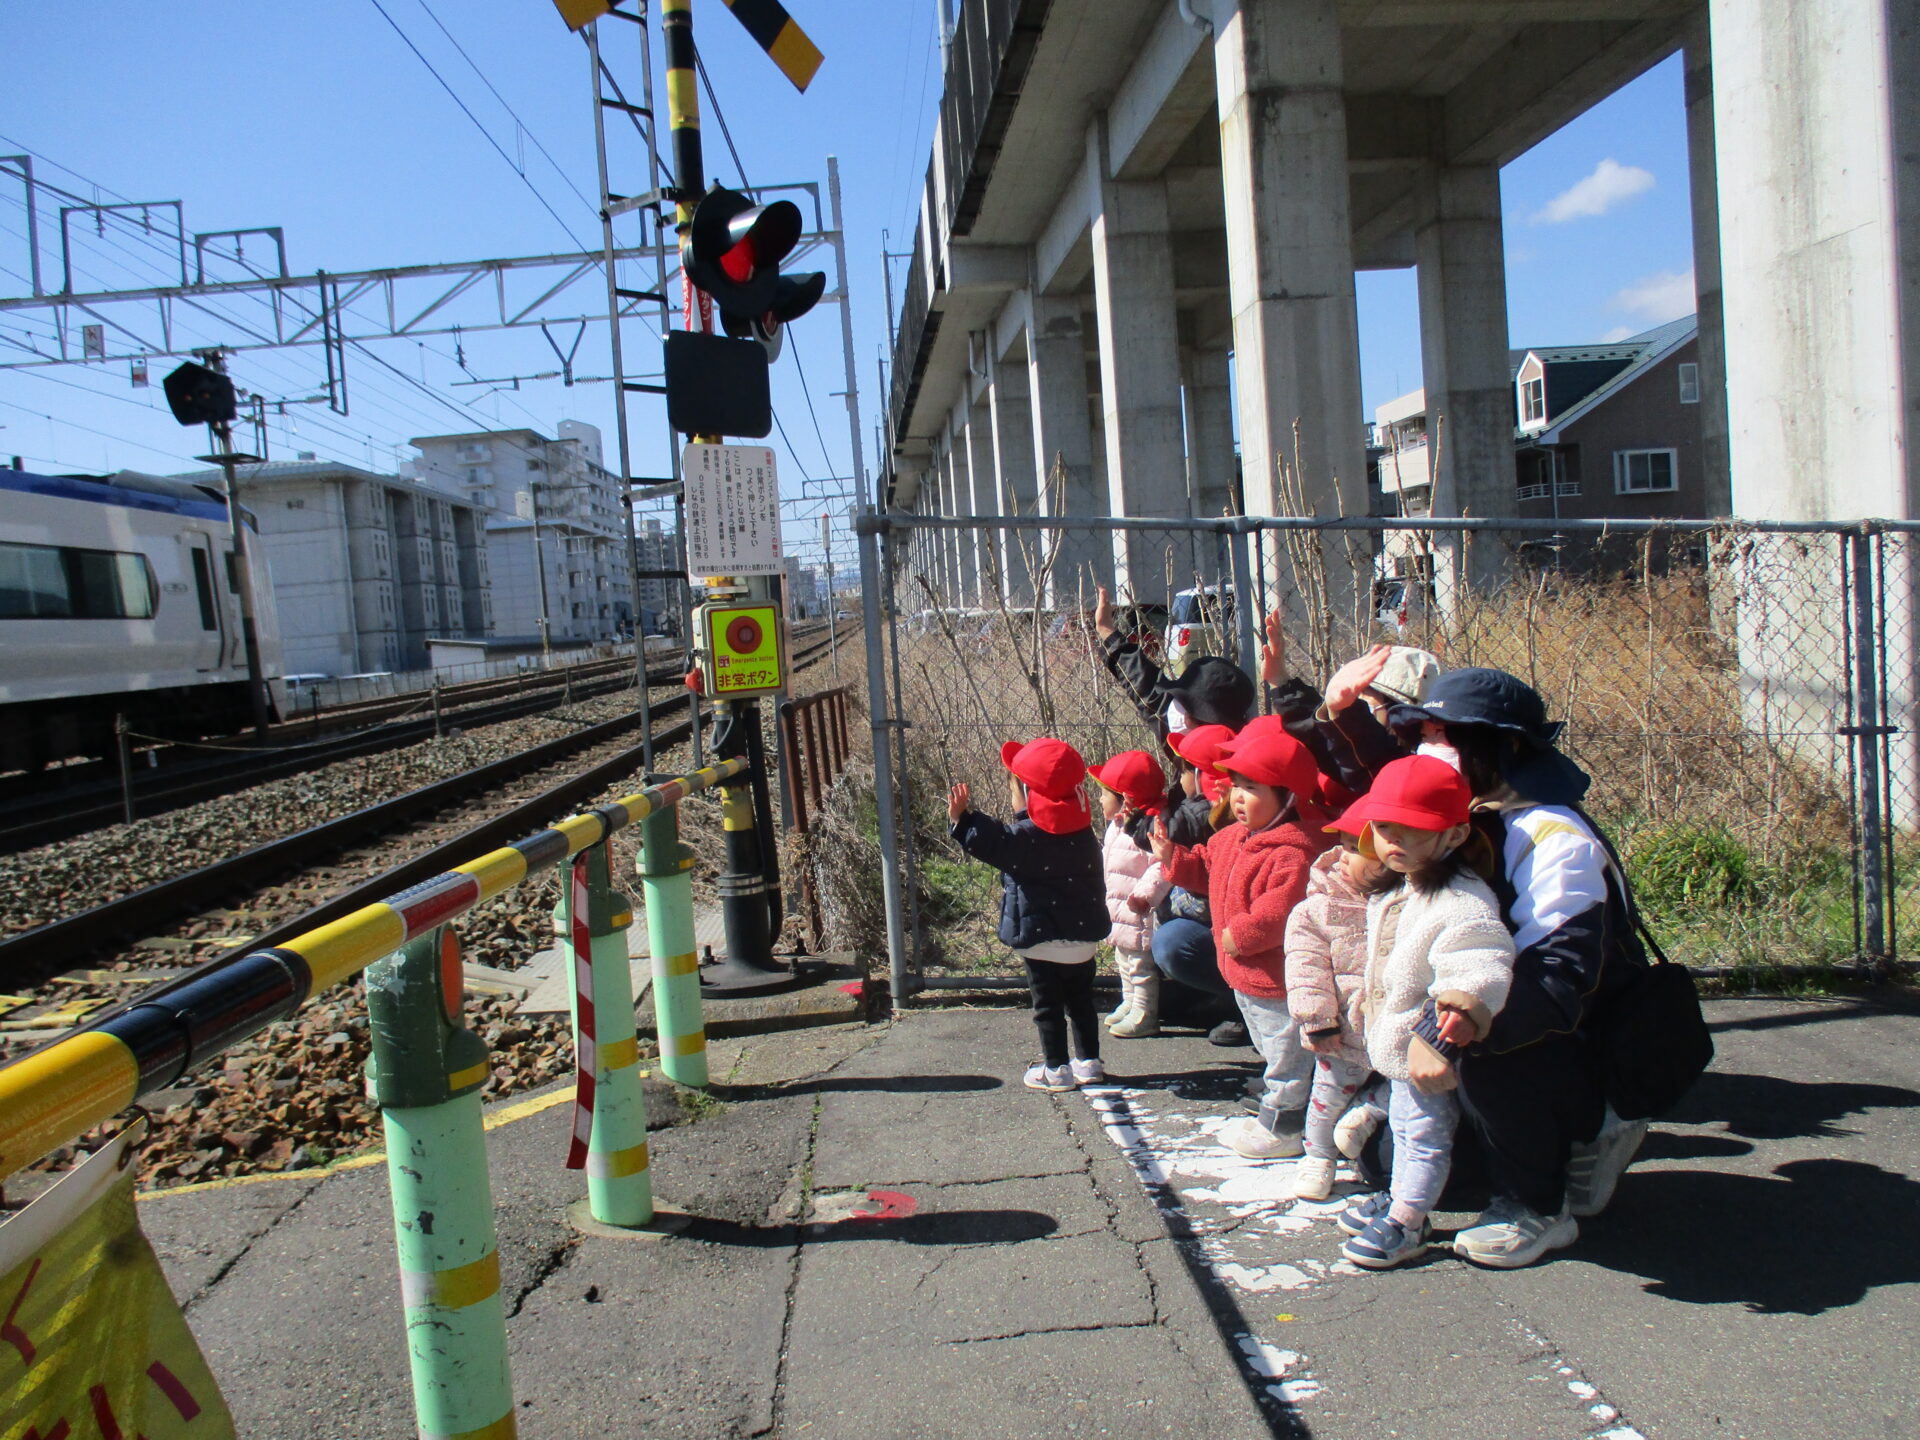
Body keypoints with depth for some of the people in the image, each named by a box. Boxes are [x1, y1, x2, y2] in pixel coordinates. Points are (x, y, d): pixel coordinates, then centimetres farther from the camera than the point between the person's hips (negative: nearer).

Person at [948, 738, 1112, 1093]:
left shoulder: (1027, 836, -20)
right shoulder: (1082, 833, 2)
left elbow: (991, 842, -22)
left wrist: (962, 817, -16)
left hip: (1042, 939, -6)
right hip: (1084, 935, 6)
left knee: (1048, 1006, 5)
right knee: (1080, 1000, 17)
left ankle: (1057, 1069, 10)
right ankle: (1088, 1061, 23)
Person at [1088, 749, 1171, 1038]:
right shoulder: (1117, 826, 9)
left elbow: (1161, 867, -31)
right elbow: (1107, 860, 24)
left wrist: (1144, 895, -38)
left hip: (1141, 916, -10)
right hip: (1119, 913, 10)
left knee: (1142, 965, -1)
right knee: (1124, 960, 22)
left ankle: (1144, 1016, 8)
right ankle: (1129, 1004, 36)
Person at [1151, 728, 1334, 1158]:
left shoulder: (1293, 852, -29)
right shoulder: (1234, 837, 4)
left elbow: (1281, 908, -37)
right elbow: (1208, 870, 18)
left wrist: (1240, 935, -29)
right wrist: (1173, 857, 4)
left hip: (1277, 980, -10)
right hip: (1247, 975, 10)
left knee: (1285, 1054, 9)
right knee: (1272, 1049, 25)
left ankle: (1282, 1127, 23)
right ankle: (1277, 1112, 41)